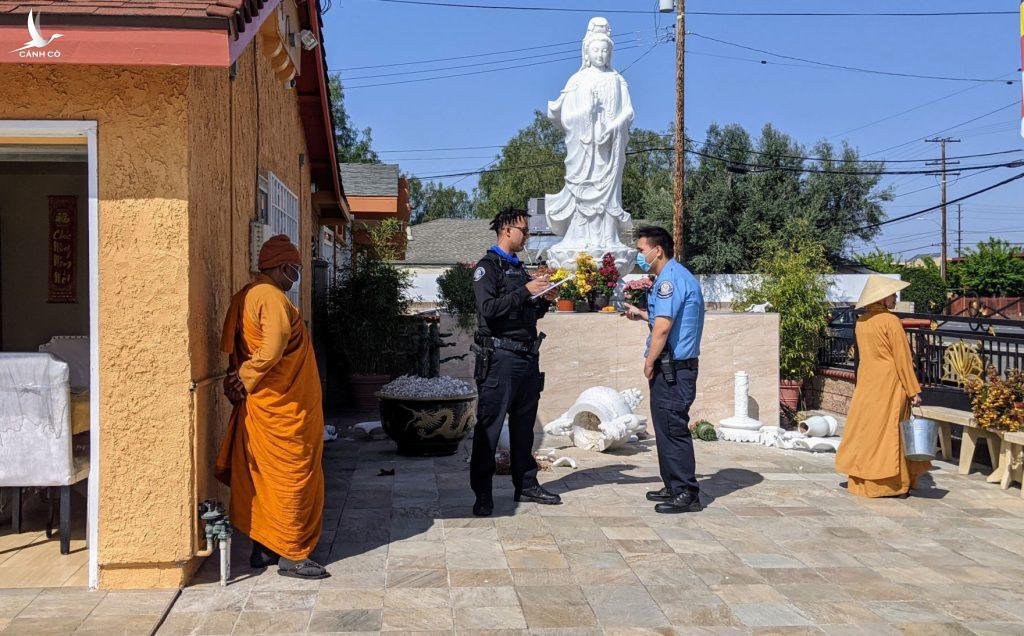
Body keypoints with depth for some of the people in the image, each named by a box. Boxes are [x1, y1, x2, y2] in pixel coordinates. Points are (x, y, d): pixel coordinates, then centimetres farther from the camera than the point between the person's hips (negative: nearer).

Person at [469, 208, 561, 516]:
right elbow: (488, 308, -20)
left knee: (524, 425, 13)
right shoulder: (487, 267, -5)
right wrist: (526, 290, -18)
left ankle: (526, 485, 22)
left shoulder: (518, 268, 20)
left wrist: (544, 301, 6)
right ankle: (482, 494, 2)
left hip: (527, 357, 8)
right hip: (500, 357, -8)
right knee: (489, 426, -4)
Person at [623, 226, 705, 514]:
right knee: (667, 428, 15)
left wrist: (649, 362, -13)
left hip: (673, 368, -10)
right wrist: (641, 314, 25)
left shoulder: (670, 278, -15)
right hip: (674, 368, 10)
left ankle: (686, 494, 0)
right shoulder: (676, 276, 18)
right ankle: (674, 487, 24)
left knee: (672, 429, -6)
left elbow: (663, 327, -22)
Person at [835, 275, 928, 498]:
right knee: (889, 433, 1)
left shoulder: (861, 322, 7)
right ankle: (894, 484, 7)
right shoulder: (891, 321, -13)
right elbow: (902, 358, -13)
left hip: (865, 385, 6)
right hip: (889, 385, -6)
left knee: (864, 430, 10)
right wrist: (913, 391, -9)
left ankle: (862, 481, 14)